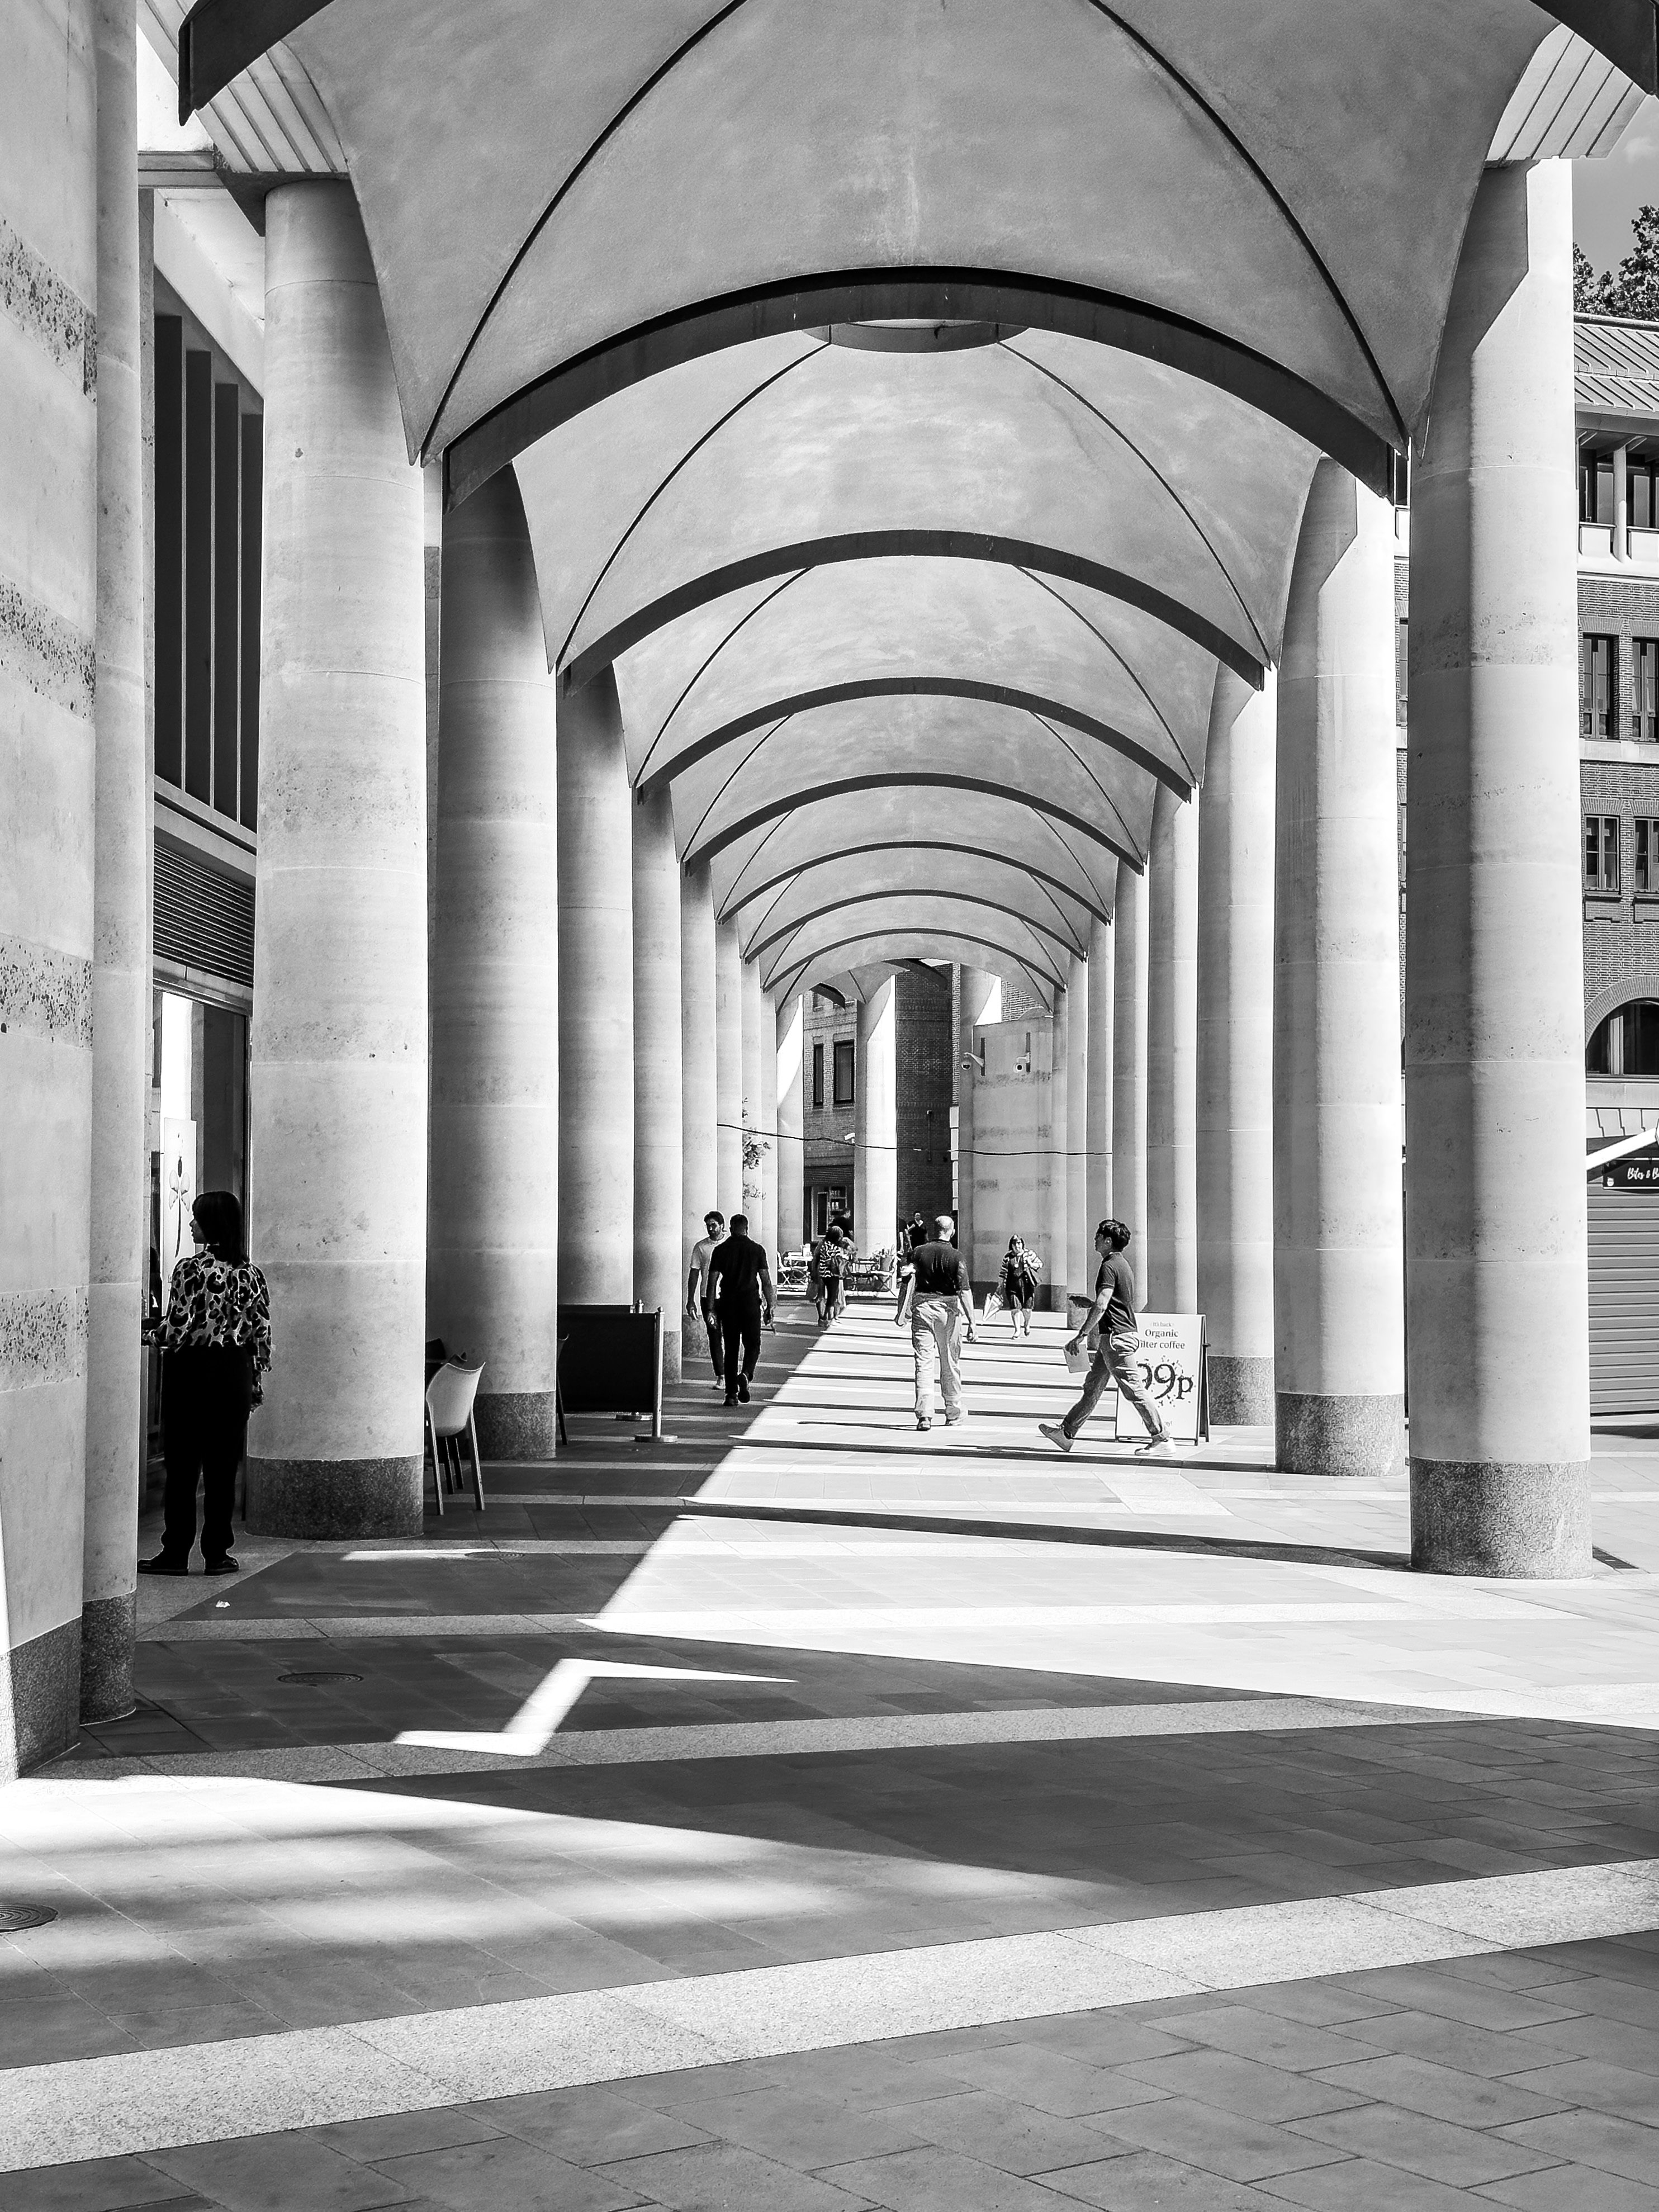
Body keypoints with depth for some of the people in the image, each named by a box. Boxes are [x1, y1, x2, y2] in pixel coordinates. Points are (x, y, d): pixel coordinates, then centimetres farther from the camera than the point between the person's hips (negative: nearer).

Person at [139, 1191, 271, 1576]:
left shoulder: (190, 1269, -11)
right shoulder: (250, 1273, 3)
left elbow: (178, 1330, -13)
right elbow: (262, 1332, 5)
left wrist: (151, 1331, 6)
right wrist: (255, 1381, 14)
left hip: (191, 1372, -4)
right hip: (234, 1374, 4)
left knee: (182, 1467, 3)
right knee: (223, 1468, 7)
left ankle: (176, 1554, 6)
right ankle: (217, 1554, 8)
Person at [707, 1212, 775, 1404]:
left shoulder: (721, 1250, 3)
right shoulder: (757, 1249, 1)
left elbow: (713, 1280, 0)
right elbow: (766, 1281, -1)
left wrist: (711, 1308, 3)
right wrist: (770, 1307, 4)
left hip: (728, 1303, 1)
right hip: (751, 1302, -1)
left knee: (731, 1349, 8)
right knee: (752, 1345, 9)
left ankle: (732, 1394, 5)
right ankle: (745, 1375, -19)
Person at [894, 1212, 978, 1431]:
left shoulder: (918, 1253, 2)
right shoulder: (956, 1257, -4)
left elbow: (907, 1283, -3)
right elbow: (965, 1292, -9)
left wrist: (901, 1312, 2)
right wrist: (972, 1323, -9)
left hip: (922, 1307, 1)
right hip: (948, 1310, -1)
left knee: (924, 1362, -1)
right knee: (951, 1365, 11)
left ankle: (924, 1415, -13)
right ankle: (953, 1416, 21)